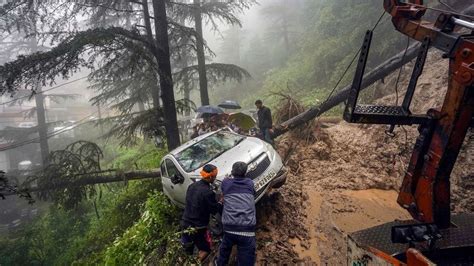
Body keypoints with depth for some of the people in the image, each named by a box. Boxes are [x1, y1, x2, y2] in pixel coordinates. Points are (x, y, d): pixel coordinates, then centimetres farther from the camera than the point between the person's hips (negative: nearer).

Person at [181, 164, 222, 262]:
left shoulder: (192, 186, 0)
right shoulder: (208, 192, -24)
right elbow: (214, 209, -13)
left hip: (185, 223, 7)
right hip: (198, 227, -7)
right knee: (206, 249, 14)